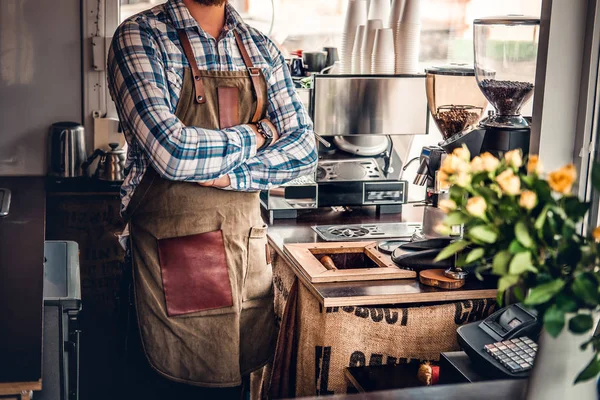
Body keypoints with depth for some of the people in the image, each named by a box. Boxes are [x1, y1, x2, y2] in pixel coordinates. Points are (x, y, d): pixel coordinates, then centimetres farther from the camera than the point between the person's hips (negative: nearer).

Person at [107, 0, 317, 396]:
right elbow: (170, 151, -22)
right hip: (173, 250, -4)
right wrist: (256, 135, -7)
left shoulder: (262, 49, 8)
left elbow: (304, 148, 3)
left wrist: (229, 175, -14)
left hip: (248, 245, 5)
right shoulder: (140, 37, -9)